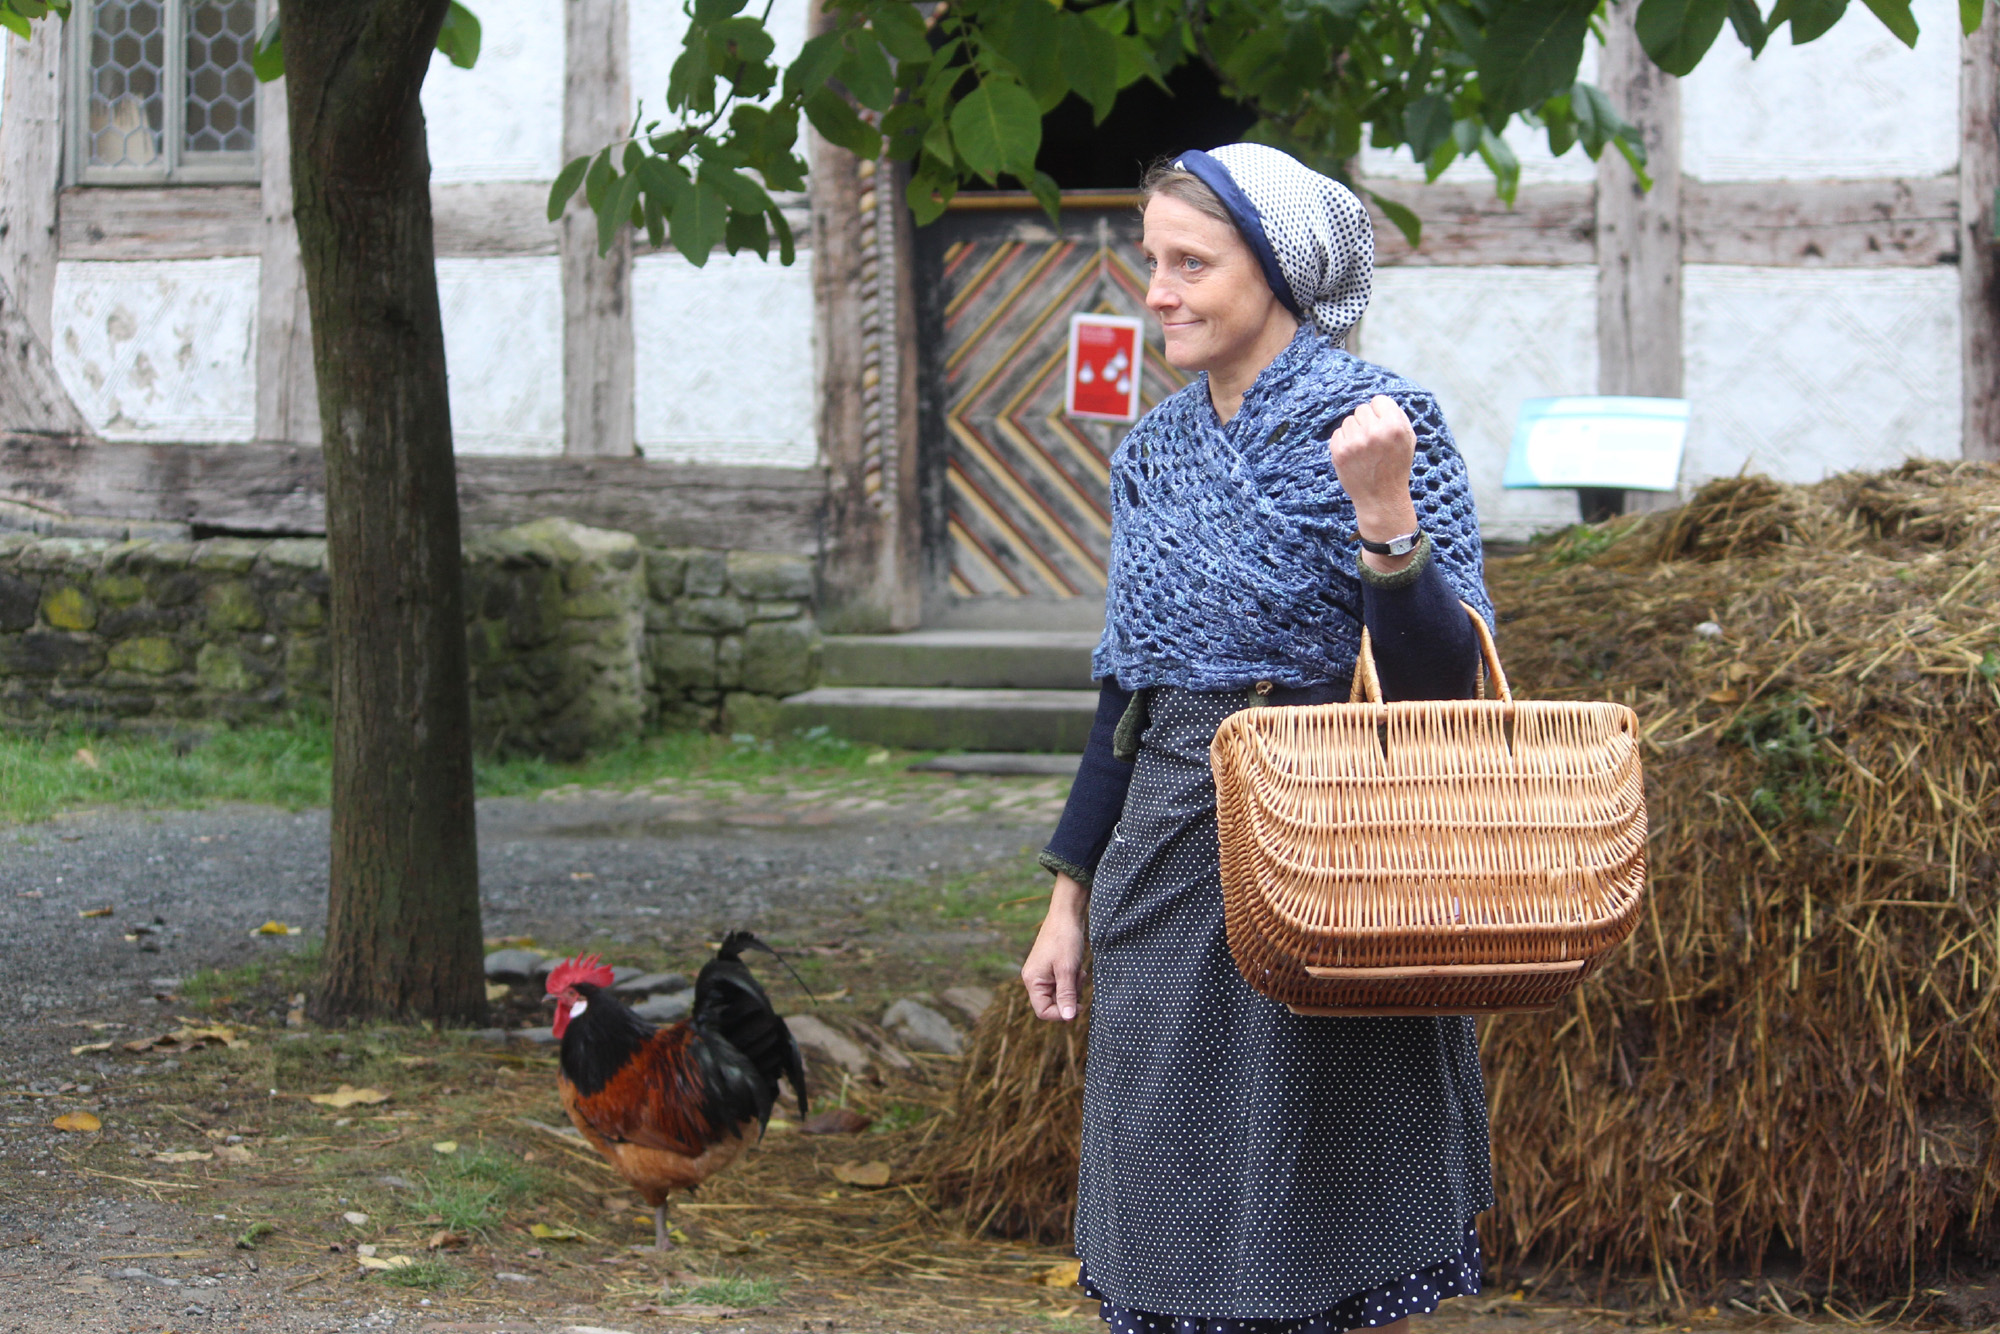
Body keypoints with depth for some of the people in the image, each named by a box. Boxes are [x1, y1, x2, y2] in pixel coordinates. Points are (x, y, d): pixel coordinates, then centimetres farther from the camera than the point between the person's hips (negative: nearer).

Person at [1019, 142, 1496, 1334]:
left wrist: (1383, 516, -28)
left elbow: (1445, 682, -14)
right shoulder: (1156, 451, 10)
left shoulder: (1374, 421, -7)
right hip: (1170, 874, 6)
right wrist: (1073, 896, 15)